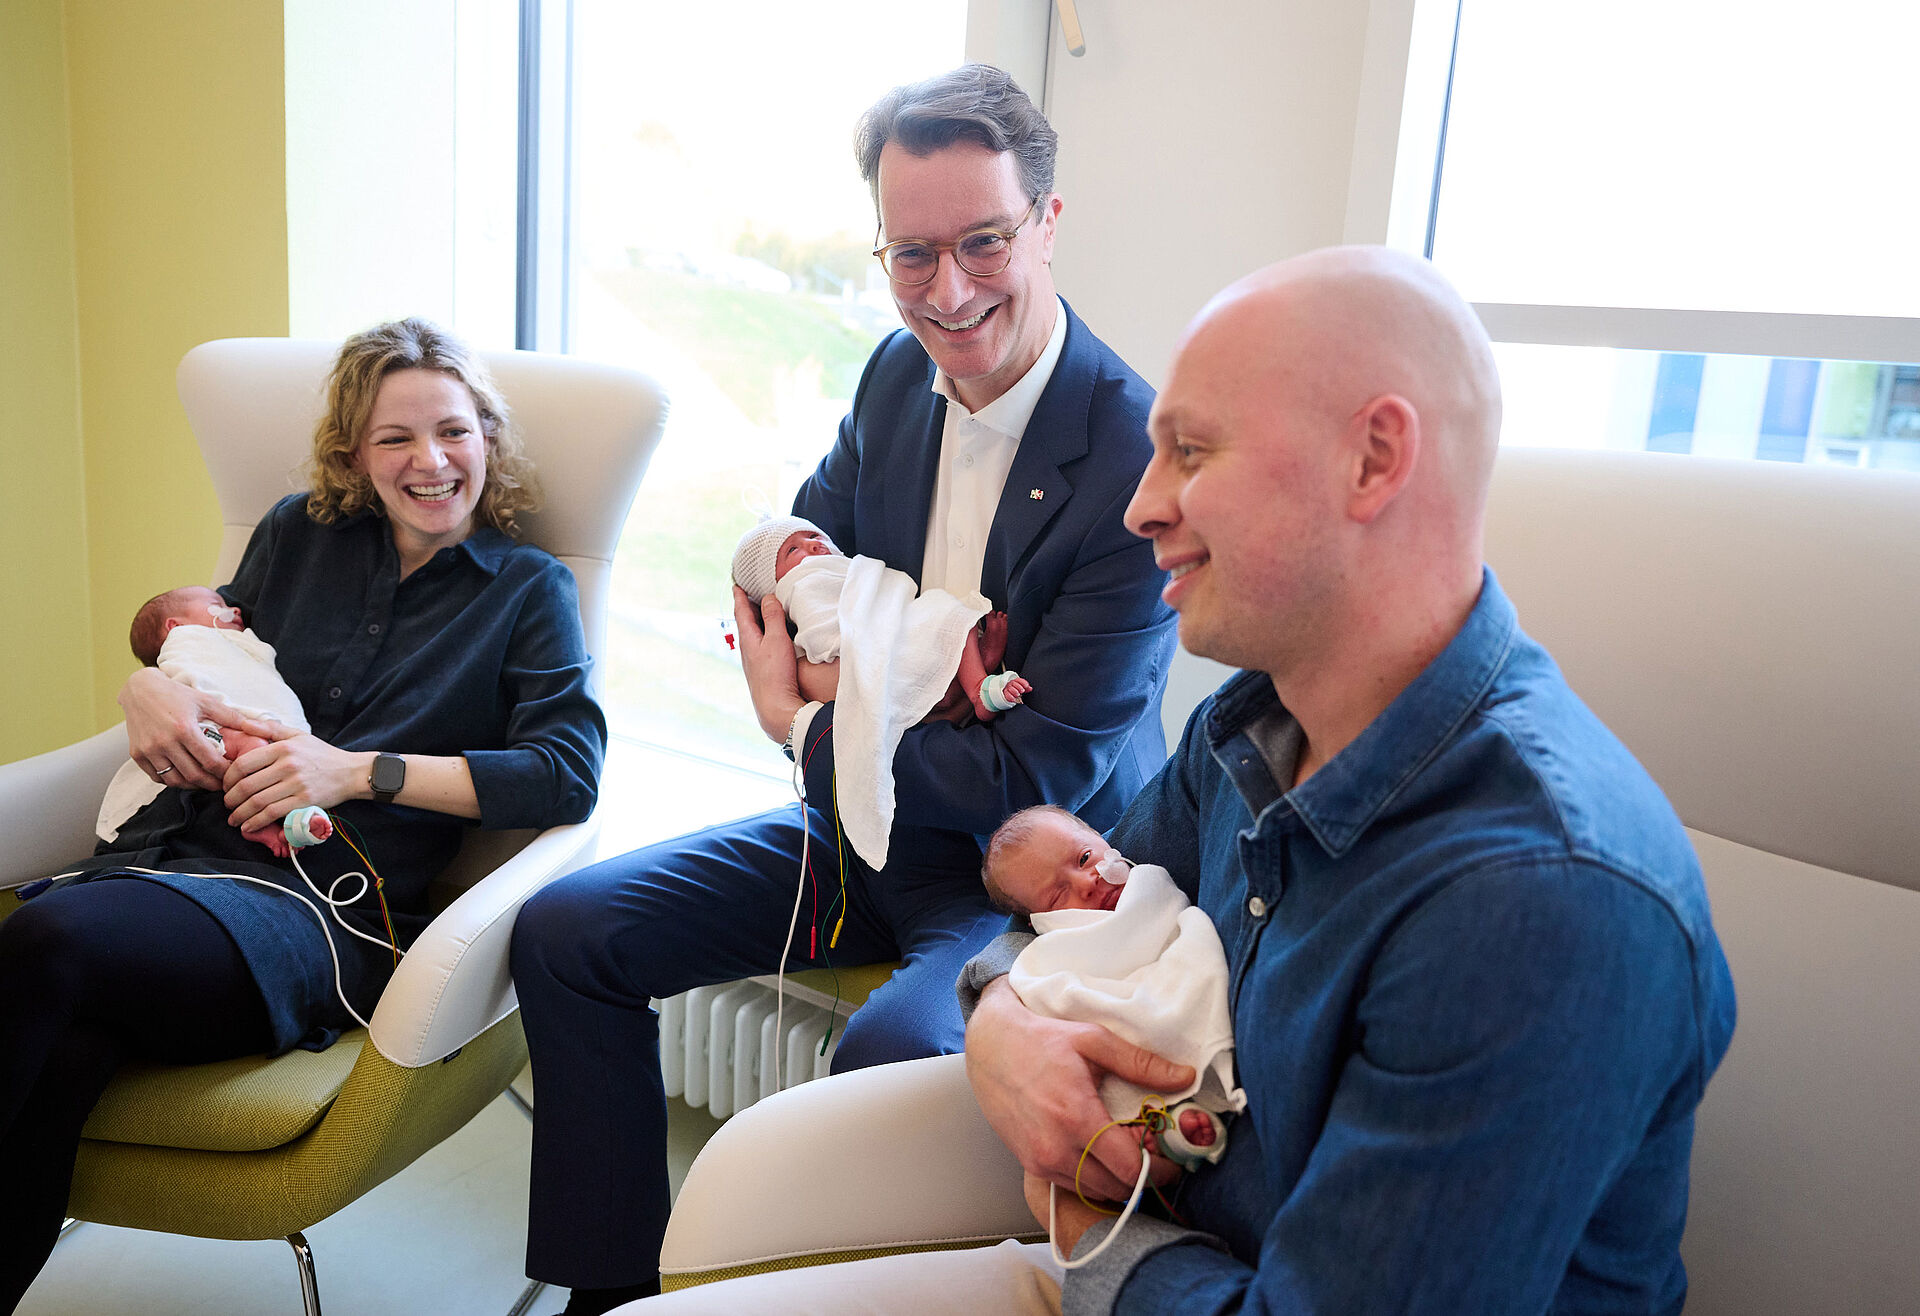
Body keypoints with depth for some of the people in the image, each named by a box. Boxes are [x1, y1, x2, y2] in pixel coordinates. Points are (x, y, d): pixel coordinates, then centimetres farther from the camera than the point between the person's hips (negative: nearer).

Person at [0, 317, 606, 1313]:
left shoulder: (528, 590, 9)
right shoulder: (300, 533, 19)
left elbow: (570, 772, -4)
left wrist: (359, 771, -10)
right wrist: (148, 687, 4)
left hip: (323, 912, -3)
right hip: (172, 853, 4)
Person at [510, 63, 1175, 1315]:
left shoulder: (1142, 459, -23)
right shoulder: (899, 372, 0)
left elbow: (1043, 777, -22)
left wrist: (802, 722, -13)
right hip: (867, 809, 7)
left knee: (894, 1051, -36)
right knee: (564, 930, 0)